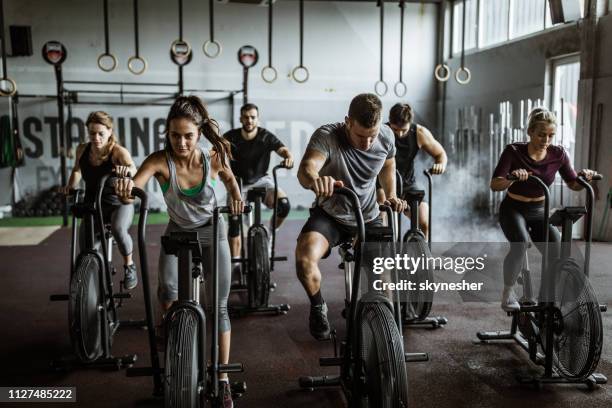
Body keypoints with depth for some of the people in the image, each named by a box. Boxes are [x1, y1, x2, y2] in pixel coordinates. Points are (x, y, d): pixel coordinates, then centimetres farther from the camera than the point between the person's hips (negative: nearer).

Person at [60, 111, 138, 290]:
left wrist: (127, 169, -63)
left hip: (119, 203, -4)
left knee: (118, 229, -35)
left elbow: (133, 169, -40)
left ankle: (129, 266, -7)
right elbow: (77, 170, 17)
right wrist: (70, 185, 0)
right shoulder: (82, 149, -5)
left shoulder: (118, 151, -19)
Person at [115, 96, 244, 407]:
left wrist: (235, 197, -16)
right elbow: (133, 188, -43)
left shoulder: (214, 158, -21)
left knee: (219, 306, -2)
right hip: (177, 232, 0)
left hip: (211, 231, 0)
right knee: (168, 293, -26)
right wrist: (125, 187, -65)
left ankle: (223, 378, 10)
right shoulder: (160, 161, -26)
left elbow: (229, 178, 2)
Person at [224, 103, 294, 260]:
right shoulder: (231, 137, -11)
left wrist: (289, 157, -48)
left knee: (284, 204, -25)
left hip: (261, 180, 0)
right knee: (234, 220, -11)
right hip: (238, 182, 0)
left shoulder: (266, 137, -12)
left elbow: (282, 149, -25)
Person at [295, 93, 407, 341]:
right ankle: (318, 307, 1)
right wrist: (315, 179, -70)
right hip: (329, 215, -3)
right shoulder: (326, 137, -26)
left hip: (368, 218, 4)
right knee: (304, 257, -30)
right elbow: (305, 169, -46)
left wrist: (391, 195, -4)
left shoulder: (386, 137, -11)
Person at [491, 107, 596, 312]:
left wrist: (583, 177, -21)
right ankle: (508, 293, -11)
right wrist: (512, 178, -45)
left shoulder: (558, 154, -9)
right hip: (513, 210, -3)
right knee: (520, 245, -32)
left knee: (556, 252, -18)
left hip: (539, 211, 3)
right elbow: (494, 185, -25)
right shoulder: (514, 151, -18)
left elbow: (573, 184, 1)